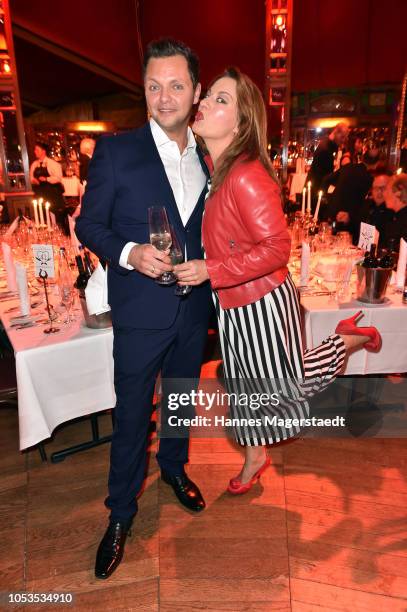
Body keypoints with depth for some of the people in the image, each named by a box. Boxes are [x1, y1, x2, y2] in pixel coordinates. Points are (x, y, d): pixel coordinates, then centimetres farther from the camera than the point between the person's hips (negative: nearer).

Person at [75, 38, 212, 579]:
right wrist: (128, 252, -24)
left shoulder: (208, 158, 6)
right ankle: (120, 512, 31)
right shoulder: (115, 150, -7)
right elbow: (89, 226, -6)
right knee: (132, 415, 8)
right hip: (141, 311, -4)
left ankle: (174, 466, 49)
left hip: (194, 307, 4)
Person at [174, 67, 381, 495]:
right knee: (244, 383, 20)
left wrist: (209, 271, -29)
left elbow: (276, 249, -27)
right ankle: (255, 458, 43)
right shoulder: (214, 170, 2)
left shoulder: (247, 177, -24)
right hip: (231, 304, 8)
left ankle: (349, 338, 32)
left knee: (287, 383, 11)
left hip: (261, 303, -8)